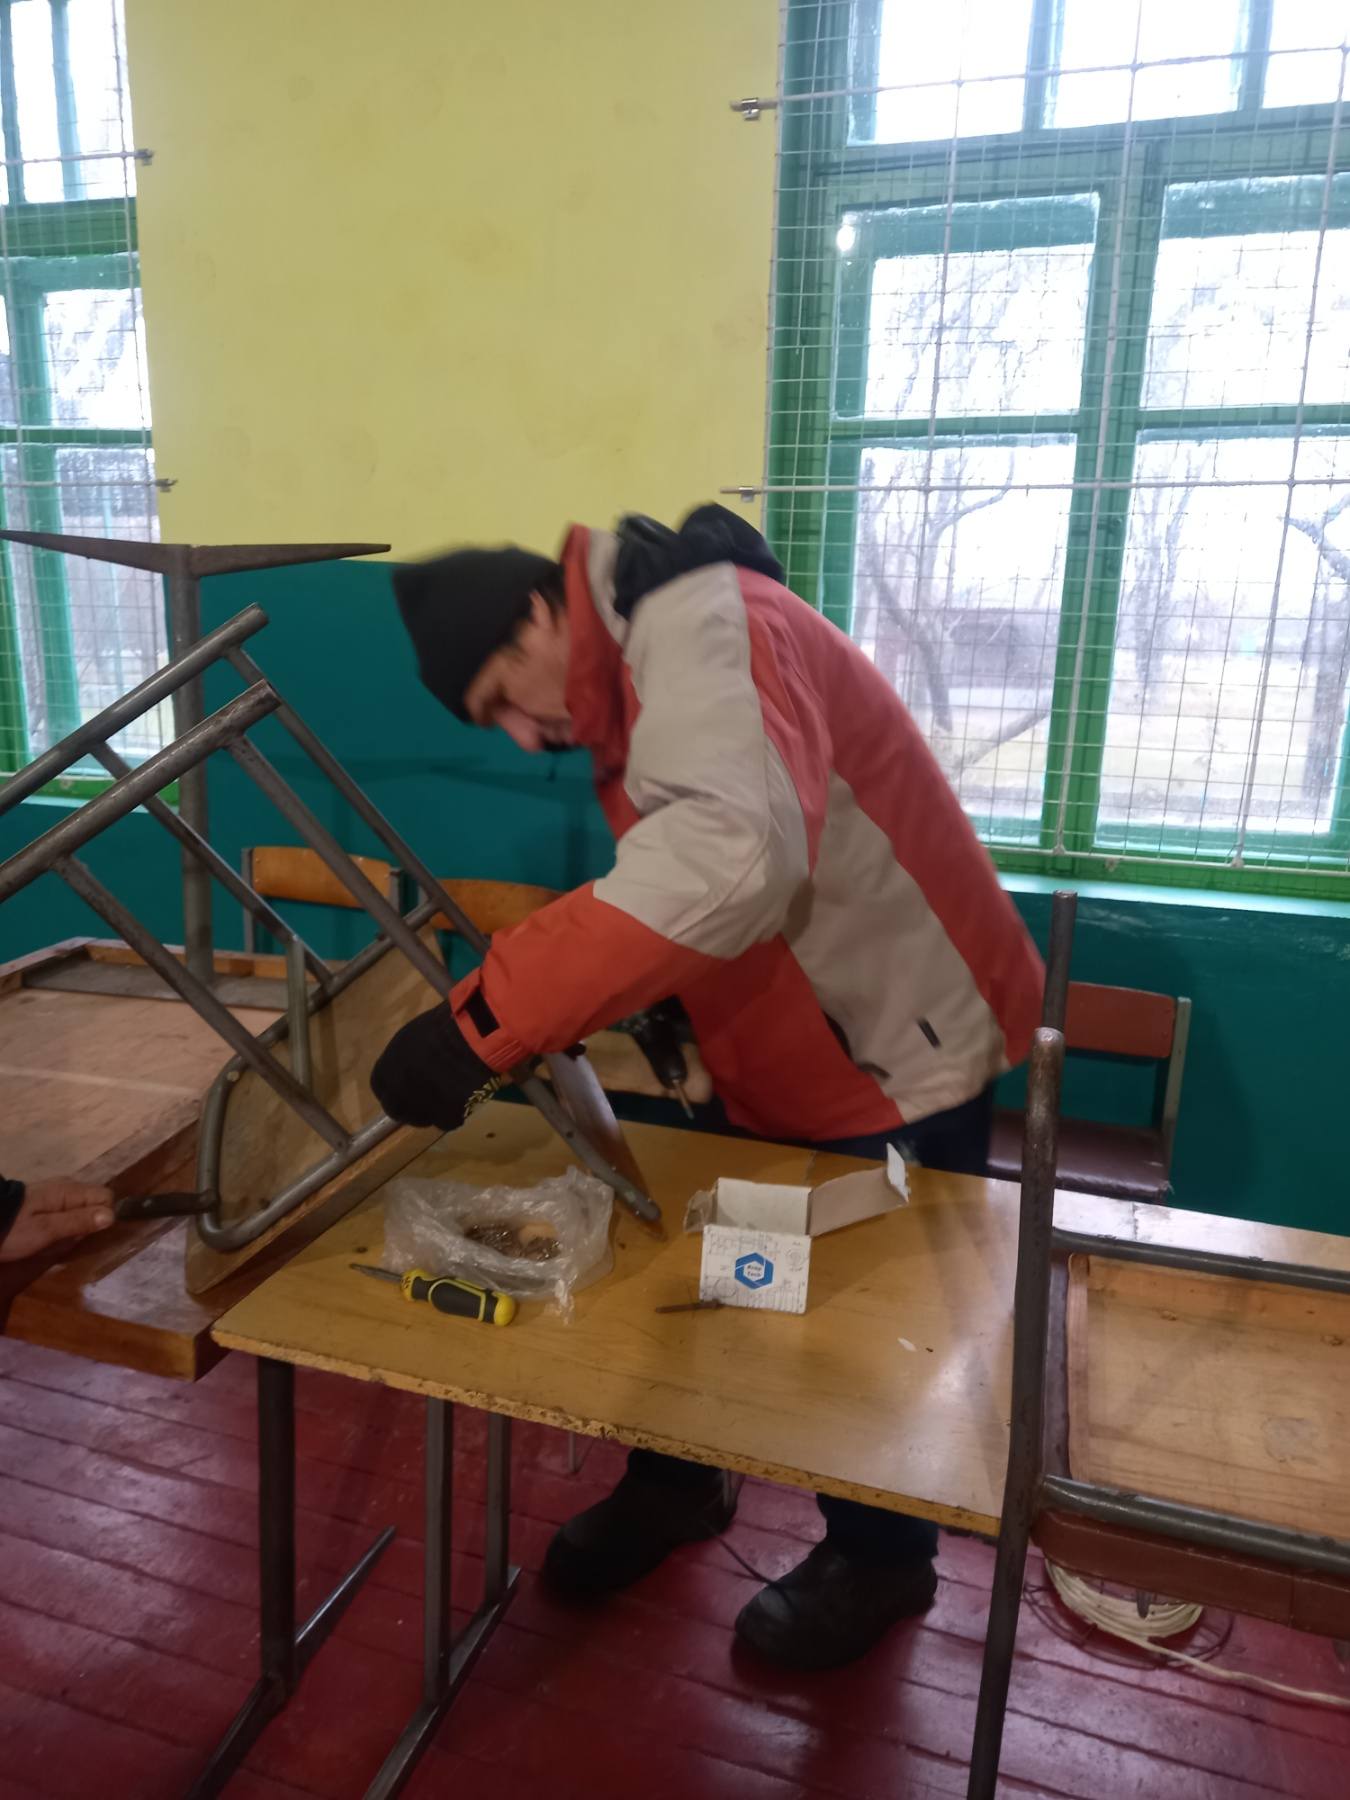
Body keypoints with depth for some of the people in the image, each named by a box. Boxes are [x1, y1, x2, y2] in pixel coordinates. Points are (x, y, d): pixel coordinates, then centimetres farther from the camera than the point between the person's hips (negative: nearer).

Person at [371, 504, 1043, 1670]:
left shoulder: (699, 624, -25)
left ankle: (879, 1559, 38)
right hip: (785, 1057, 9)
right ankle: (677, 1485, 44)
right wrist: (644, 1004, -8)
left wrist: (483, 1020, -46)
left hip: (899, 1049, -8)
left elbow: (728, 853, -45)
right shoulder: (634, 668, 6)